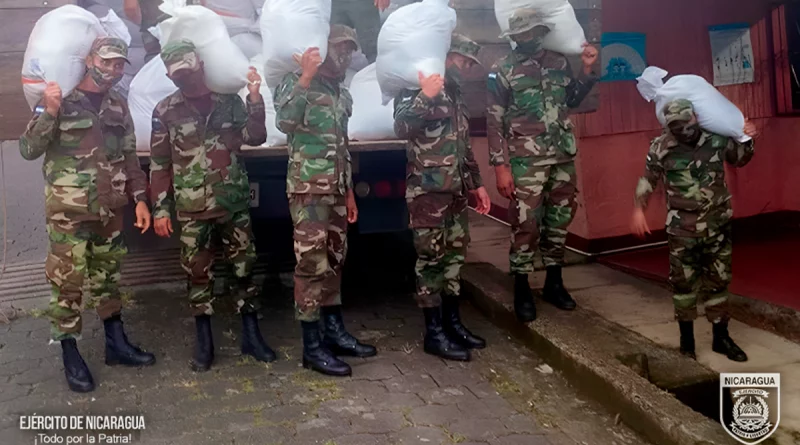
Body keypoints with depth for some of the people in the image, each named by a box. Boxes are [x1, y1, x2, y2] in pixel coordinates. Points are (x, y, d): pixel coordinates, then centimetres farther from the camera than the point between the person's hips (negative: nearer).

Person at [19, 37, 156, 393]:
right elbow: (29, 150, -12)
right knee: (67, 283, 0)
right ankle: (70, 356, 11)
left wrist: (140, 199, 6)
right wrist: (49, 112, -26)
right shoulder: (59, 99, -7)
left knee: (107, 277, 15)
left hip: (109, 211, 5)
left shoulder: (118, 106, 9)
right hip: (69, 212, -5)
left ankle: (116, 344, 25)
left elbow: (129, 157, 14)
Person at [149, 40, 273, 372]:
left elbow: (255, 137, -3)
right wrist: (160, 209, -2)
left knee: (245, 268, 6)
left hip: (234, 202, 1)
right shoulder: (166, 111, 2)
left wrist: (255, 98, -13)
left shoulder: (229, 101, 5)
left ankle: (251, 335, 19)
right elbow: (159, 164, 2)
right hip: (192, 208, -1)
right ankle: (204, 342, 18)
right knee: (198, 273, 6)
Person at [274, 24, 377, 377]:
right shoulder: (297, 83, -5)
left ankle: (335, 332, 24)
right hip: (308, 189, -8)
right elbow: (284, 123, -26)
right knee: (312, 264, -6)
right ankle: (312, 346, 1)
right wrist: (305, 77, -27)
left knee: (333, 261, 13)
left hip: (336, 190, 8)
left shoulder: (343, 94, 17)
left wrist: (349, 191, 20)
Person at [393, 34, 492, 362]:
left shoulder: (455, 95, 19)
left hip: (456, 190, 9)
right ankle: (434, 332, 4)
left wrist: (477, 183, 23)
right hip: (428, 190, -9)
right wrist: (425, 96, -36)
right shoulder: (419, 88, -7)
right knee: (432, 259, -3)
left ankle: (452, 322, 23)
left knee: (454, 256, 12)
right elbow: (401, 128, -24)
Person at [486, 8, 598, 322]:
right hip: (526, 162, -5)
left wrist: (587, 69, 7)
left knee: (559, 221, 11)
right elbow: (494, 122, -6)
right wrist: (500, 166, -12)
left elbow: (571, 102, 21)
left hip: (563, 158, 5)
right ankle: (521, 290, 9)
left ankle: (553, 283, 26)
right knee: (526, 225, -5)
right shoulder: (502, 70, -3)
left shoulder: (559, 62, 10)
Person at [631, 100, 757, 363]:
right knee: (683, 282, 5)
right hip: (683, 228, -2)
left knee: (718, 280, 12)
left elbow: (740, 160, 16)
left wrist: (748, 141, -1)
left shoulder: (717, 137, -4)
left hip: (718, 225, 2)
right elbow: (648, 179, 2)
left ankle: (721, 337, 26)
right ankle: (686, 339, 20)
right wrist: (639, 210, -7)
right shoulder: (661, 147, -10)